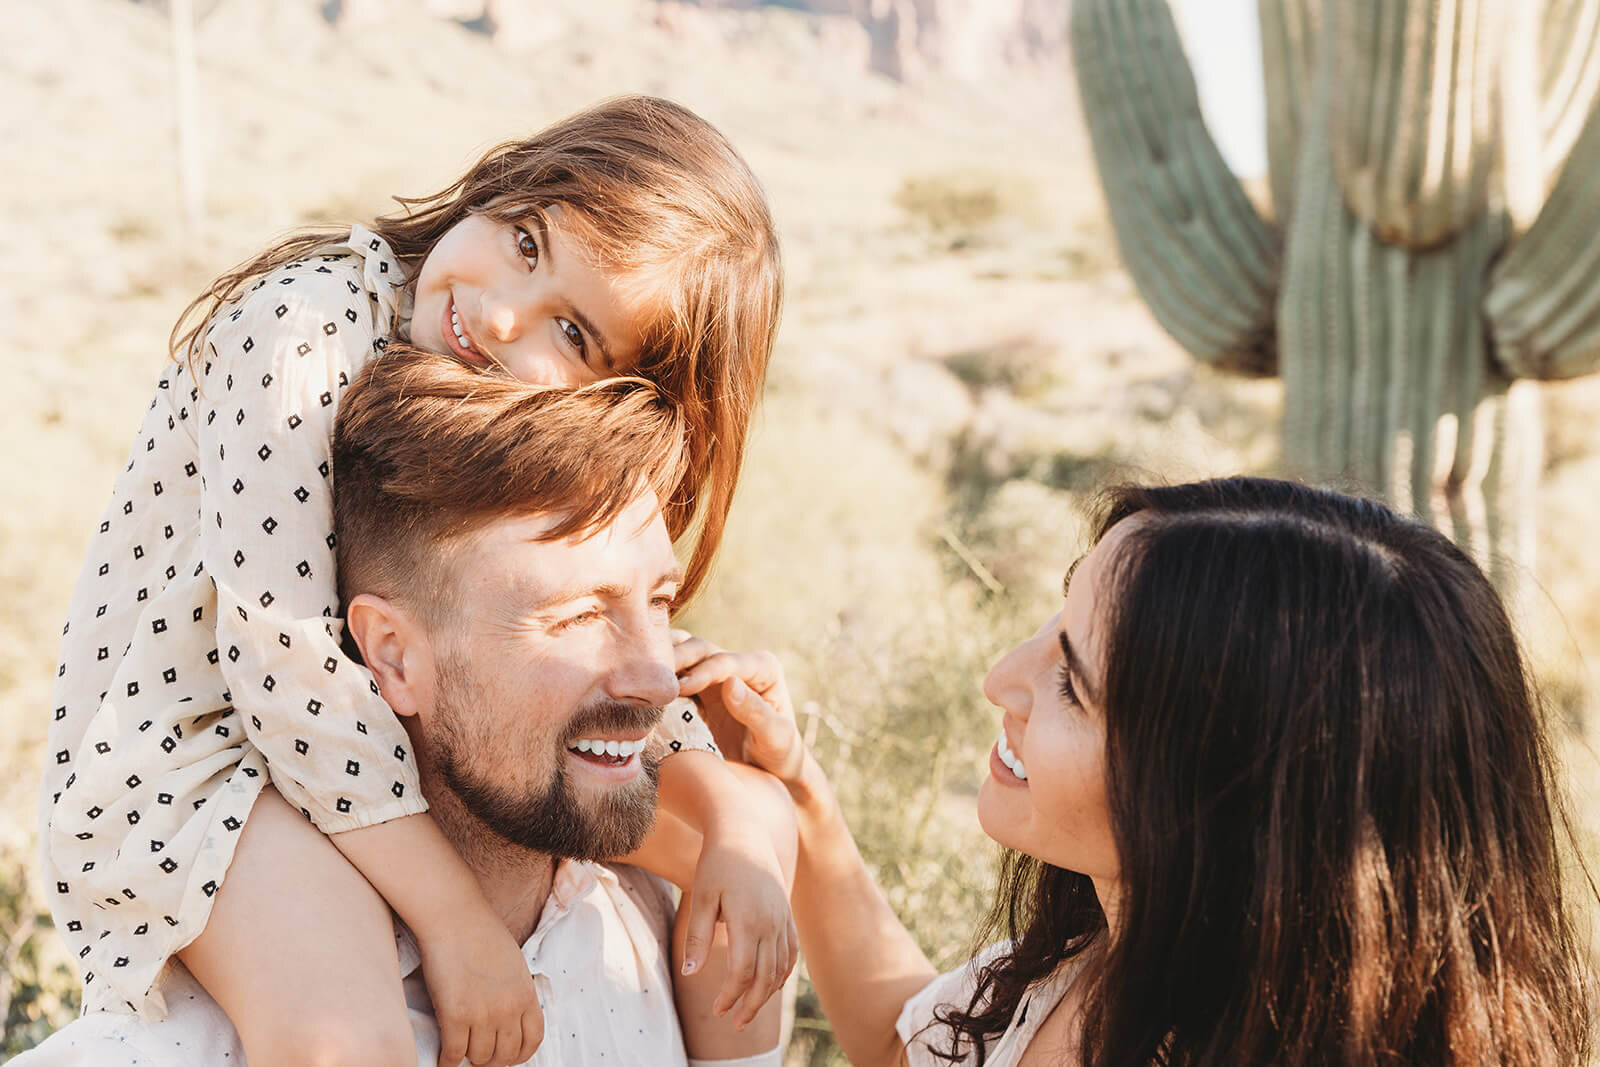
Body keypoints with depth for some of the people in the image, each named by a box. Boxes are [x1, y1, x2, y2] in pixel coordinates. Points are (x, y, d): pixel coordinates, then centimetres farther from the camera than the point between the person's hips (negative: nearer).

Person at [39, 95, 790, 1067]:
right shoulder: (306, 333, -25)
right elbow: (283, 654, -29)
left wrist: (734, 825, -13)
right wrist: (458, 921, -27)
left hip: (395, 745, 7)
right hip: (184, 750, -7)